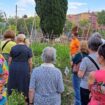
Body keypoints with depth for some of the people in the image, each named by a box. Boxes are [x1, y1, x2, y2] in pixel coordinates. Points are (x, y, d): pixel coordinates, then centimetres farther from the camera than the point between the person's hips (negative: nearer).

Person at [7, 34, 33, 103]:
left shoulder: (13, 48, 0)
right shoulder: (28, 49, -5)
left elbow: (10, 60, 2)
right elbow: (30, 62, -7)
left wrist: (9, 69, 12)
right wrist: (30, 71, 3)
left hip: (13, 69, 2)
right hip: (24, 69, -2)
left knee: (13, 85, 13)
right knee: (24, 85, 8)